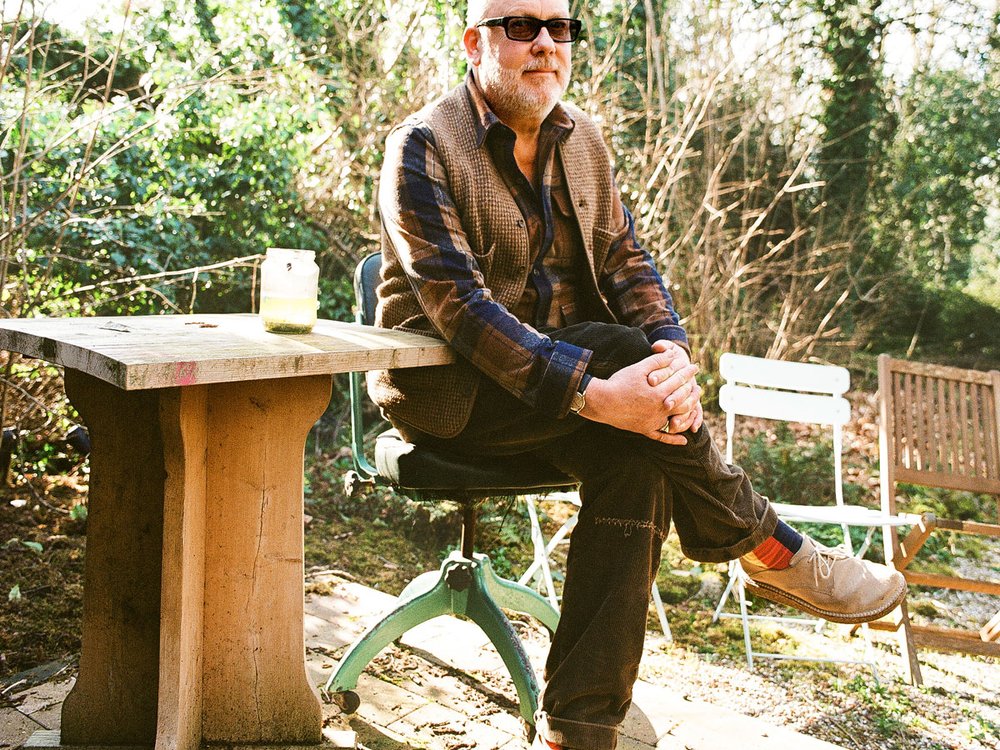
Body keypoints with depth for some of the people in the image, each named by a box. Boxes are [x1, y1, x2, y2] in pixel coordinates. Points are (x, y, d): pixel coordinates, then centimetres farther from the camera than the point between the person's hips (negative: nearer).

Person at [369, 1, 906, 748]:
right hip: (447, 390, -5)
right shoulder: (423, 146, -12)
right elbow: (457, 302, -23)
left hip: (558, 374, 6)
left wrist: (673, 352, -20)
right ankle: (768, 548, -12)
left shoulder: (583, 140, 9)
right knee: (619, 348, -29)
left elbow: (627, 262, 4)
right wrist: (591, 392, -34)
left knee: (634, 457, -25)